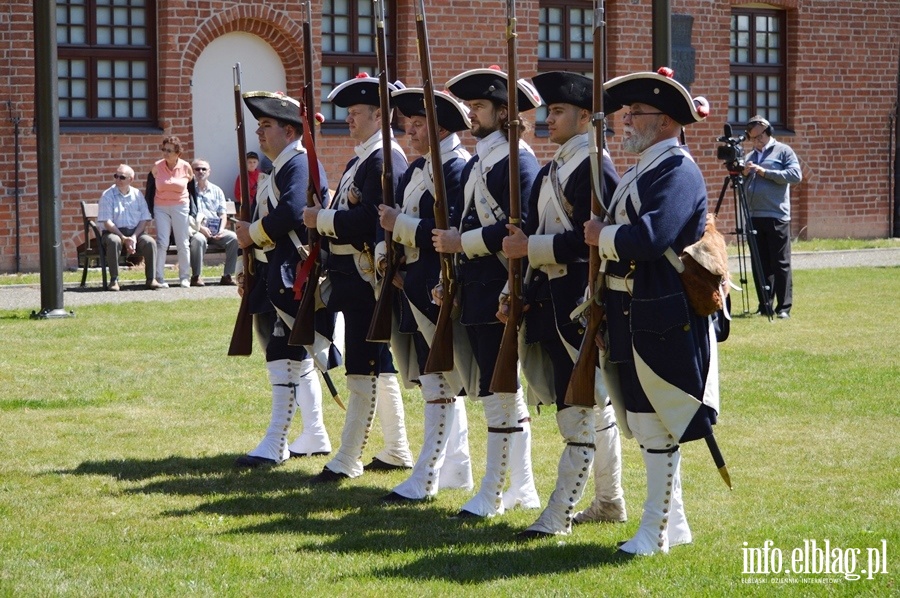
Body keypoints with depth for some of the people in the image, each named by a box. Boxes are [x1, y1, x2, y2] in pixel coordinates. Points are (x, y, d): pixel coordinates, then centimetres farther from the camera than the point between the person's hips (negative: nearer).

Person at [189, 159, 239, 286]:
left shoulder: (217, 191, 17)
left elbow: (223, 215, 13)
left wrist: (221, 230, -6)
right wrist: (200, 228, -18)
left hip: (216, 231, 4)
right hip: (196, 230, -4)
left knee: (234, 238, -23)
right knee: (199, 239, -38)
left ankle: (228, 275, -16)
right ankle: (196, 276, -25)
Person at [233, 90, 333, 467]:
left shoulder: (301, 164, -12)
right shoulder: (278, 169, 20)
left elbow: (290, 213, -26)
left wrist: (252, 234, -12)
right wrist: (250, 270, 13)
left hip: (293, 277, -11)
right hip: (274, 277, 11)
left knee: (284, 358, -10)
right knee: (296, 358, 14)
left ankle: (275, 444, -10)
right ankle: (315, 437, 22)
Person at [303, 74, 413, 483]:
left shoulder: (385, 158, -13)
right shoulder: (359, 160, 19)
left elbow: (371, 218, -23)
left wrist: (321, 219, -15)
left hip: (369, 280, -11)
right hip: (353, 277, 11)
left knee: (364, 370, -7)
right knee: (379, 367, 15)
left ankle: (348, 460, -6)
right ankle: (397, 451, 22)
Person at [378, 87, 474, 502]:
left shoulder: (459, 169, -14)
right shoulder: (416, 170, 15)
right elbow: (400, 218, 20)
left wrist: (400, 224, -19)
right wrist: (387, 253, 3)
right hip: (417, 288, 10)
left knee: (440, 384, -5)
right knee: (439, 380, 15)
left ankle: (425, 478, -3)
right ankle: (457, 468, 24)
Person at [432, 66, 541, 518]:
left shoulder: (516, 159, -11)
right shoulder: (475, 162, 18)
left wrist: (463, 243, -16)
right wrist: (450, 279, 16)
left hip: (501, 291, -10)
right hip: (475, 290, 10)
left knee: (498, 389, -7)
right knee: (506, 389, 13)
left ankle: (493, 493, -3)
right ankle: (522, 488, 20)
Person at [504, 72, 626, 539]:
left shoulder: (595, 168, -11)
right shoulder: (551, 171, 17)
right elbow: (533, 233, 18)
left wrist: (531, 247, -20)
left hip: (580, 304, -10)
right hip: (552, 302, 10)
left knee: (578, 407, -7)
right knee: (595, 403, 16)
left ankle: (560, 512, -7)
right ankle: (610, 501, 24)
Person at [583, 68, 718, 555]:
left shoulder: (678, 172, -14)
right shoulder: (639, 171, 17)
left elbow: (649, 239, -27)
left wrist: (602, 236, -12)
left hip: (662, 319, -10)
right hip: (630, 317, 10)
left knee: (657, 426, -3)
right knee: (645, 423, 14)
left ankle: (657, 531, 4)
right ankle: (672, 522, 23)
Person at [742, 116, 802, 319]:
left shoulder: (783, 151, 3)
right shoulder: (749, 156, 20)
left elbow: (796, 175, -10)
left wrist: (765, 172, -14)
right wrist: (743, 174, -2)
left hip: (777, 216, -6)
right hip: (754, 216, 6)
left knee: (781, 263, -4)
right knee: (760, 264, 6)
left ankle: (784, 307, -3)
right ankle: (764, 305, 11)